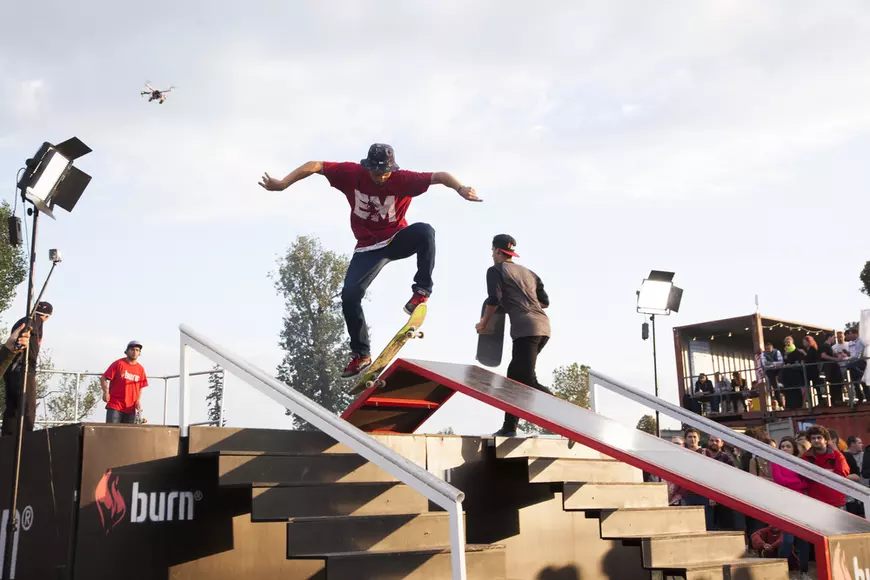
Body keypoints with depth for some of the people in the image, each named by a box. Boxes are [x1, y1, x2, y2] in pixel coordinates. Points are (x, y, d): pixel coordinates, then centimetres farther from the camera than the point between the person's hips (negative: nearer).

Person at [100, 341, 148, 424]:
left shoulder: (140, 369, 10)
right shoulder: (118, 364, -2)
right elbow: (103, 378, -1)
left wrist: (137, 401, 3)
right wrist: (105, 392, -16)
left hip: (130, 408, 4)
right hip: (114, 406, -4)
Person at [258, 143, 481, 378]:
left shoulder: (403, 179, -21)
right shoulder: (352, 173, -16)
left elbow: (439, 176, -27)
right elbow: (315, 165, -12)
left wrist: (460, 188, -47)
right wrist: (283, 183, -21)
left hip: (397, 239, -1)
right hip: (369, 247, 2)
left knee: (425, 231, -34)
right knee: (349, 295, -13)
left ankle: (422, 290, -18)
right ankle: (361, 354, 3)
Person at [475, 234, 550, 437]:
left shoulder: (496, 270, 5)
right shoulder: (528, 272, 24)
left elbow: (494, 300, -6)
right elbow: (545, 301, 23)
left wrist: (483, 324, 8)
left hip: (526, 328, -8)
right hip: (543, 326, 8)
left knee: (528, 381, -11)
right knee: (515, 374, 16)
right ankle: (509, 427, 17)